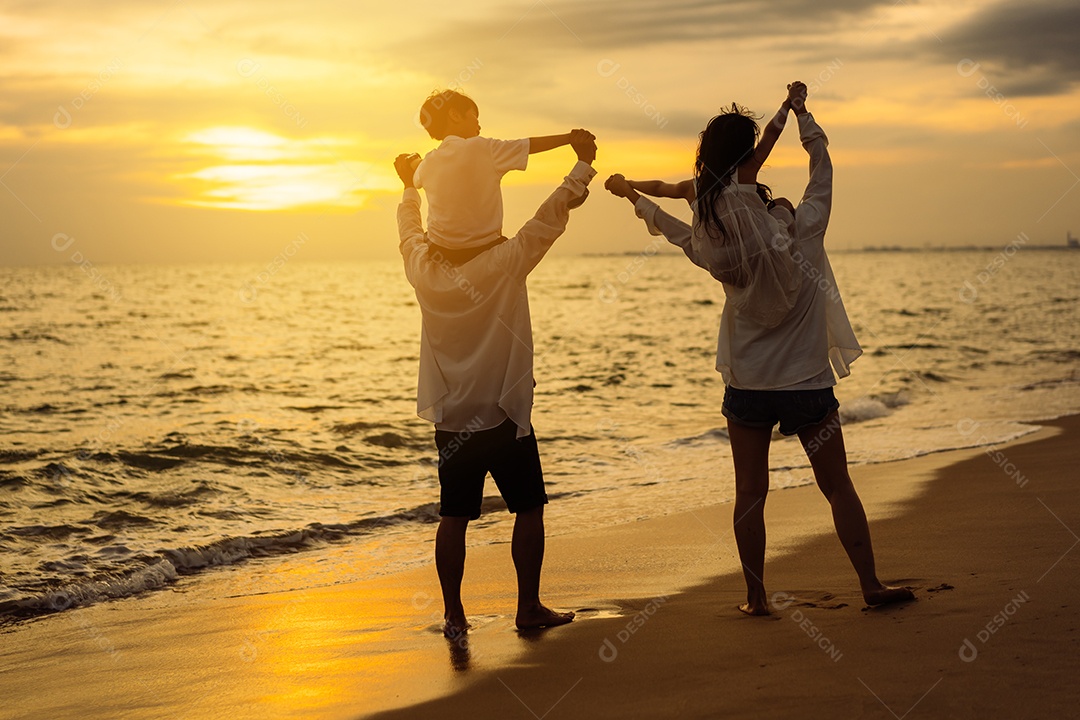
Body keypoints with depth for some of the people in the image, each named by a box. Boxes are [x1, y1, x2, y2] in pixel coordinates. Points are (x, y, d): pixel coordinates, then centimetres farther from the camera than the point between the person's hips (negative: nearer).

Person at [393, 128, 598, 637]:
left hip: (450, 419, 4)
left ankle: (454, 614, 8)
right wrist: (583, 162, 1)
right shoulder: (503, 264, -14)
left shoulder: (424, 269, -3)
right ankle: (529, 607, 13)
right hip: (504, 414, -4)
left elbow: (409, 226, 18)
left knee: (454, 516, 7)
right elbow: (551, 216, -10)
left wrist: (410, 186, 35)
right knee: (528, 508, 9)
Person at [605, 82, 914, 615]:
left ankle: (756, 596, 10)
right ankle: (871, 585, 11)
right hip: (808, 385, 0)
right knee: (838, 487, 8)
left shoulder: (723, 254, -10)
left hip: (748, 386, 1)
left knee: (750, 493, 7)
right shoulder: (802, 229, -12)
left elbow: (678, 230, 8)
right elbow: (821, 161, 2)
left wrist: (631, 195, 23)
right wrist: (799, 109, 16)